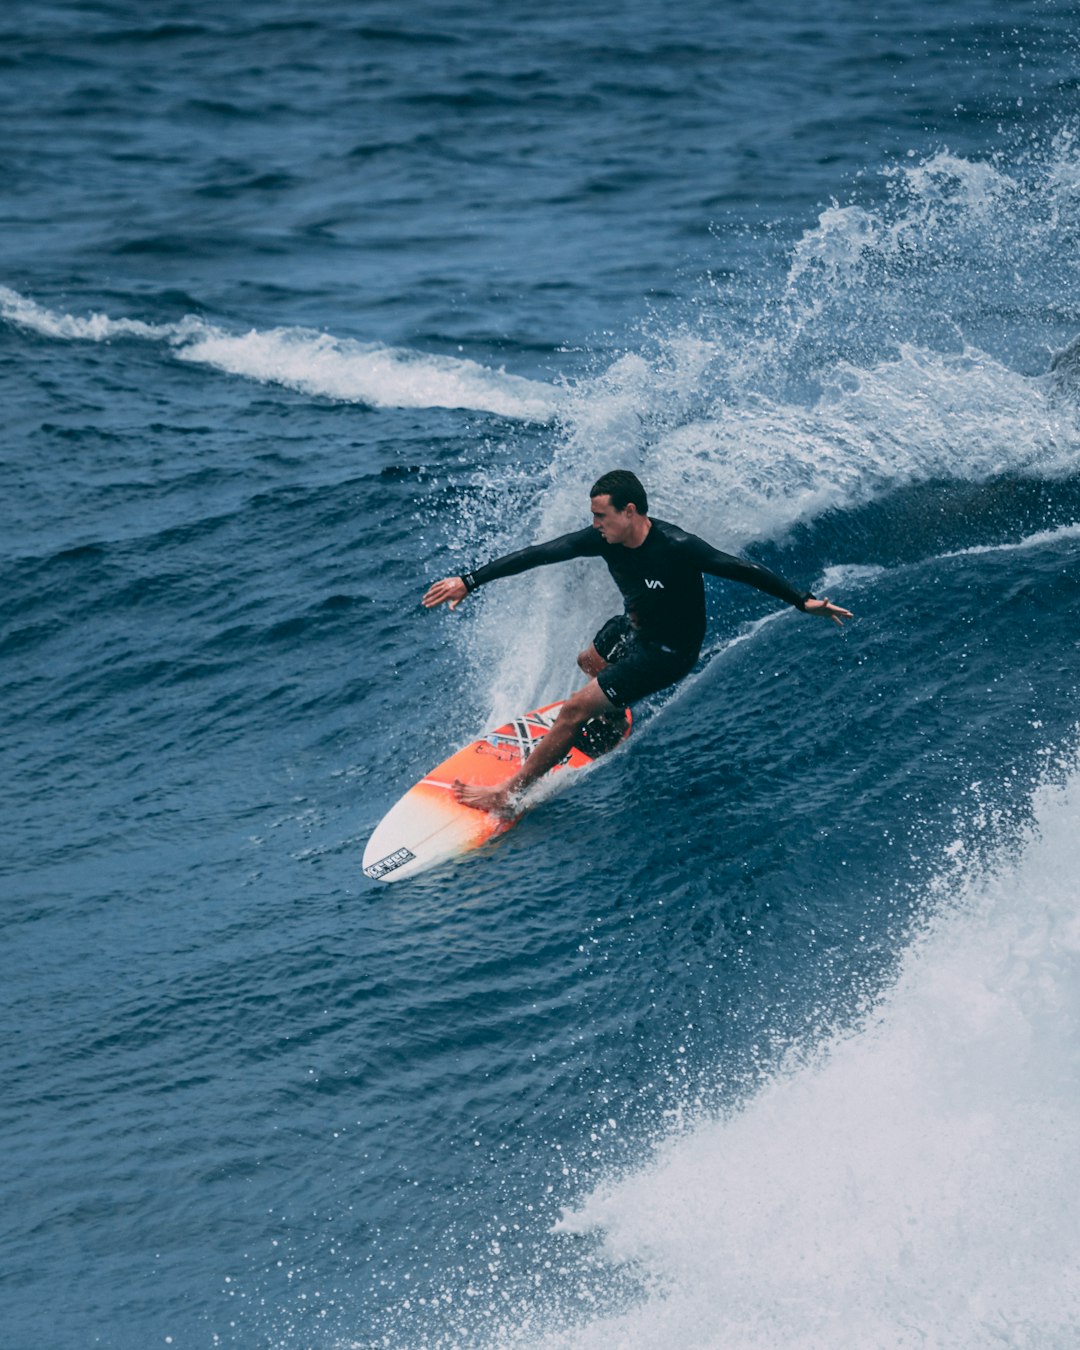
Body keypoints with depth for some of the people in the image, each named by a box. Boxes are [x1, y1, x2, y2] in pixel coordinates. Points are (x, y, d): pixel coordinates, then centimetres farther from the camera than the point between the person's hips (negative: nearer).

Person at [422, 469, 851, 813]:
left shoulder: (676, 548, -35)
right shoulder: (605, 538, -17)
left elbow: (741, 570, -25)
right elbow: (538, 554, -15)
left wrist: (803, 601, -22)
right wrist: (469, 582, -16)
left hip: (667, 652, -7)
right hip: (631, 626, 7)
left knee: (575, 709, -11)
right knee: (589, 663, 35)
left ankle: (510, 792, 0)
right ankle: (611, 716, 69)